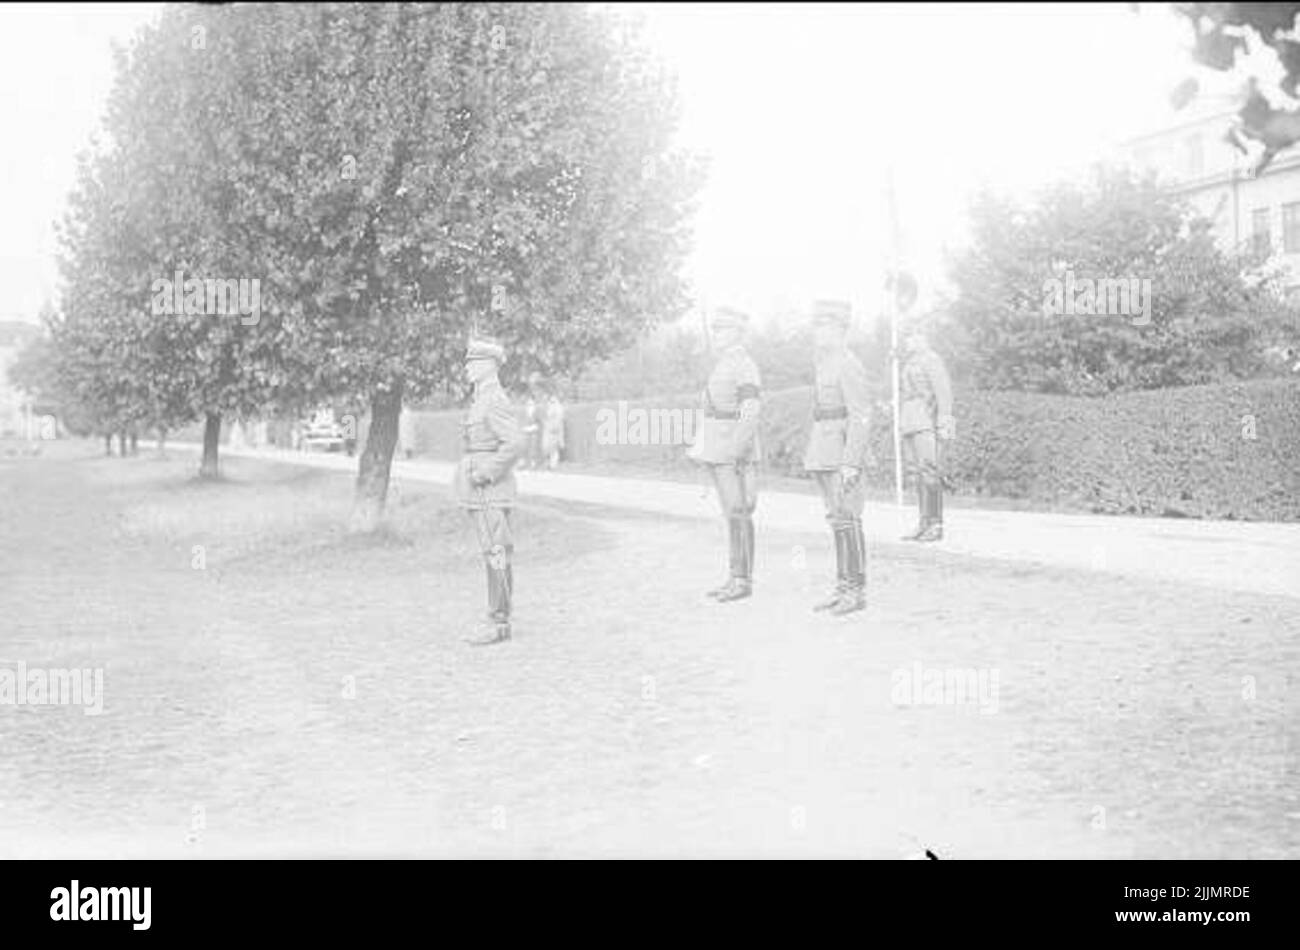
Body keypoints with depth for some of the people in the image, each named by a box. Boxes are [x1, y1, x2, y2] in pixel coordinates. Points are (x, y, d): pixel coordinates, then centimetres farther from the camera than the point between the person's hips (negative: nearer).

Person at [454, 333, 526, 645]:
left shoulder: (496, 401, -16)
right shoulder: (485, 400, 17)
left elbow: (515, 444, -26)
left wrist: (483, 475, -21)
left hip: (489, 491, -10)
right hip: (485, 492, 10)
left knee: (497, 556, -8)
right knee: (497, 557, 10)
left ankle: (498, 624, -6)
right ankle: (501, 621, 13)